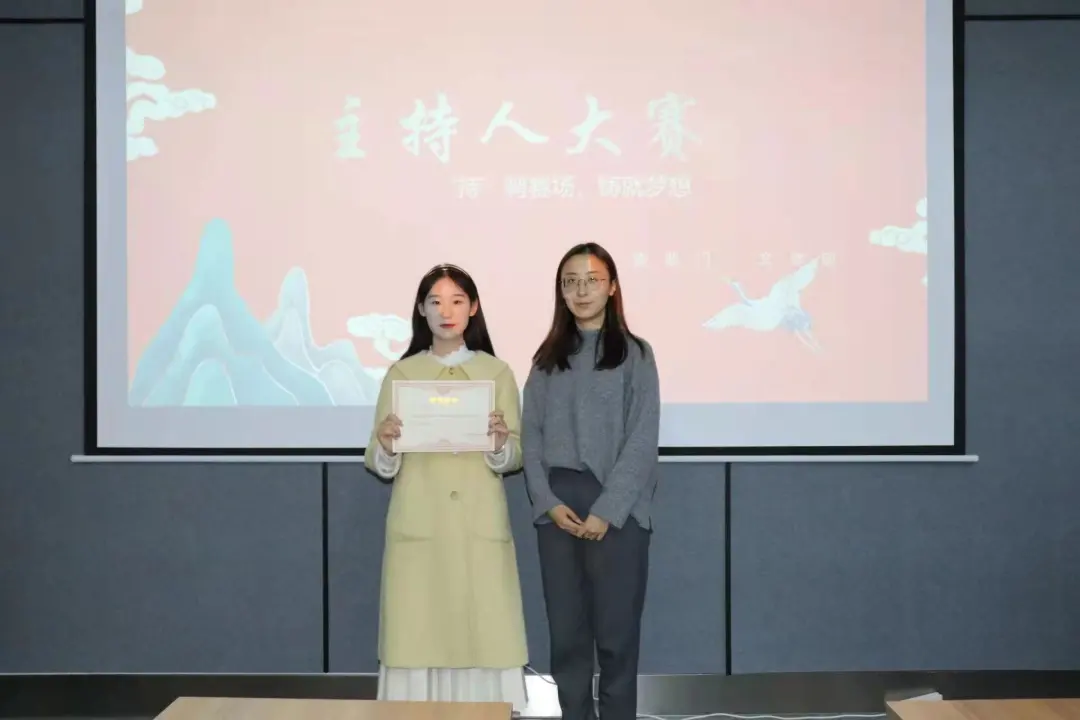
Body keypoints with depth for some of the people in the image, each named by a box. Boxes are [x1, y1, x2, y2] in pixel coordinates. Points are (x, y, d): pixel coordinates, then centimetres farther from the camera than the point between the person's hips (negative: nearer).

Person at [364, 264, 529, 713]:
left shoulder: (497, 372, 7)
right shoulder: (402, 373, 7)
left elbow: (515, 459, 4)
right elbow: (379, 466, 4)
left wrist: (500, 442, -17)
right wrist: (385, 444, -17)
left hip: (481, 526, 0)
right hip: (418, 525, 0)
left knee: (485, 632, -3)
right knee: (418, 633, -3)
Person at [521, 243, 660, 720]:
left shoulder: (635, 354, 2)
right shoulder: (548, 358, 13)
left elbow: (643, 441, -5)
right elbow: (530, 435, 7)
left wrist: (606, 511, -13)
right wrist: (548, 501, -7)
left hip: (617, 510, -3)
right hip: (557, 509, 3)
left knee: (616, 630, -1)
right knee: (565, 630, 6)